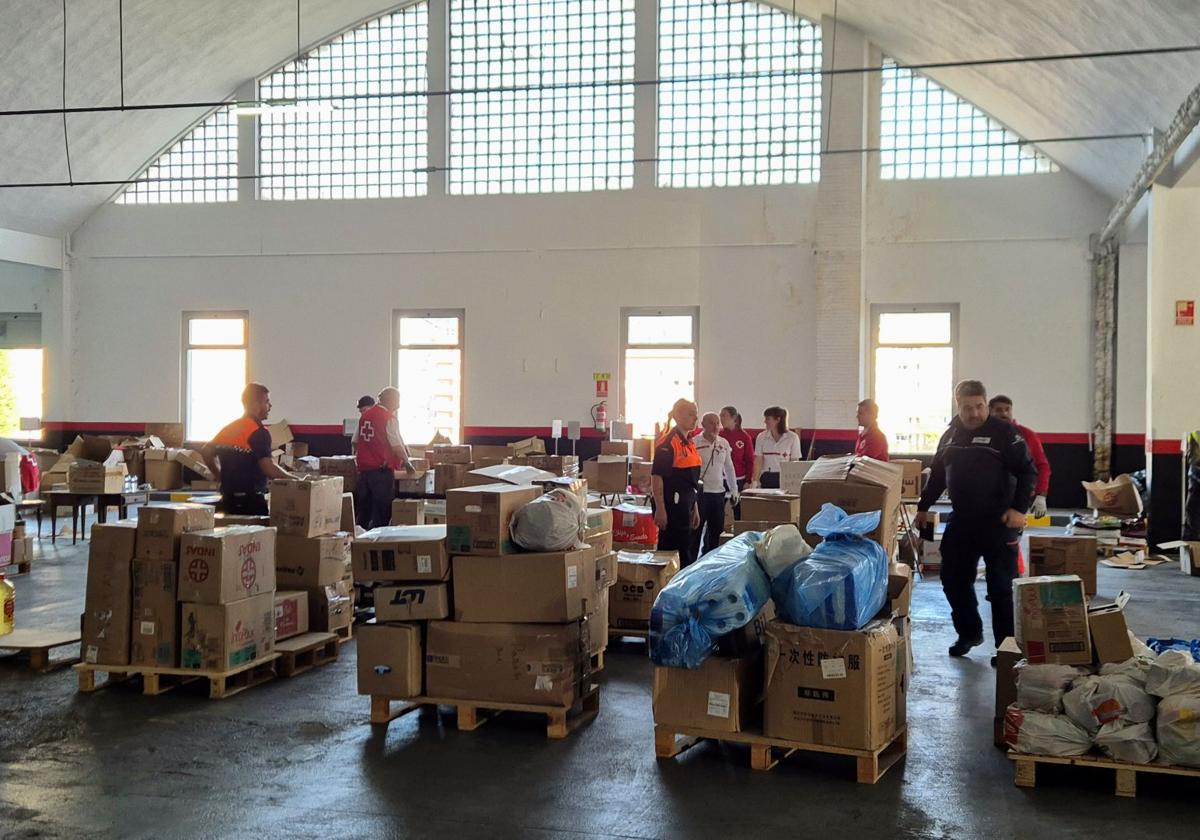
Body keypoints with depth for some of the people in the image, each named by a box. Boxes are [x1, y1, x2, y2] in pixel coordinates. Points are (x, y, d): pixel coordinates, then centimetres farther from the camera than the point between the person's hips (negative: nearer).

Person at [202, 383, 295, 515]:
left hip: (228, 499, 8)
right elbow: (268, 468, -21)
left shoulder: (229, 428, 11)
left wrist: (221, 476, 25)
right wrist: (294, 479, -10)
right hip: (251, 500, -8)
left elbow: (206, 452, 19)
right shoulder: (259, 432, -13)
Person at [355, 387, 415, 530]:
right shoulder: (389, 418, -11)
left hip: (363, 468, 7)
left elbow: (355, 442, 18)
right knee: (382, 510, 0)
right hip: (382, 470, -7)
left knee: (363, 509, 13)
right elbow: (397, 447, -12)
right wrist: (407, 463, 1)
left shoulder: (365, 415, 10)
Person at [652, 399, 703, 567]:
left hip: (685, 505, 9)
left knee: (684, 549, 13)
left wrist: (695, 509, 21)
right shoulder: (667, 443, -13)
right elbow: (656, 477, -18)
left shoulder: (690, 442, 14)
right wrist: (660, 509, -22)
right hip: (671, 505, -9)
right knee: (669, 549, -3)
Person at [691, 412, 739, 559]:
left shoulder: (724, 444, 9)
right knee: (696, 531, -1)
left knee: (716, 530, 11)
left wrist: (734, 490, 18)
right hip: (699, 492, -5)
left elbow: (729, 468, 17)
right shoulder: (694, 443, -8)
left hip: (719, 492, 5)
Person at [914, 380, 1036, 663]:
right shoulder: (950, 435, 10)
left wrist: (1019, 509, -20)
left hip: (998, 522, -6)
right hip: (961, 521, 6)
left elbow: (1027, 472, -10)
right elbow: (937, 475, 20)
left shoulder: (1004, 433, -8)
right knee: (953, 580, 10)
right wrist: (923, 507, 19)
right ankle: (969, 632, 30)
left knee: (1001, 587, -1)